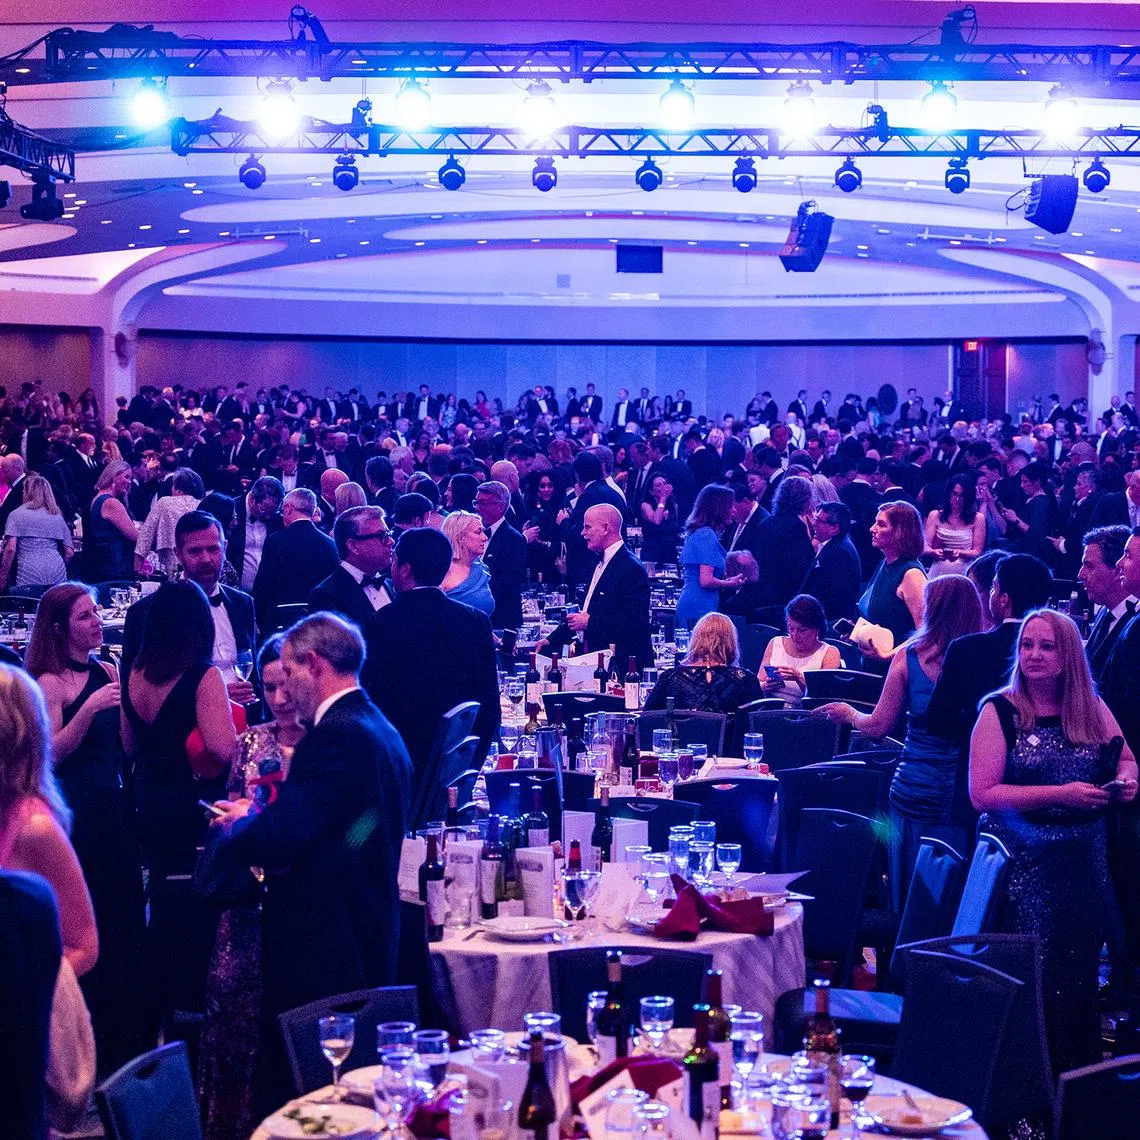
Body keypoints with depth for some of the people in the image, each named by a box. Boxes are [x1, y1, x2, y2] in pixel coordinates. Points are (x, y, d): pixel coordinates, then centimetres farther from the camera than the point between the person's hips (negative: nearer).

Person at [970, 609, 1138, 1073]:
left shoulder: (1092, 708, 5)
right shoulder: (1000, 711, -7)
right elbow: (982, 793, -14)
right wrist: (1061, 794, -21)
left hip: (1086, 861, 4)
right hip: (1025, 864, -4)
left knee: (1081, 968, 10)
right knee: (1034, 975, -1)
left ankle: (1081, 1067, 26)